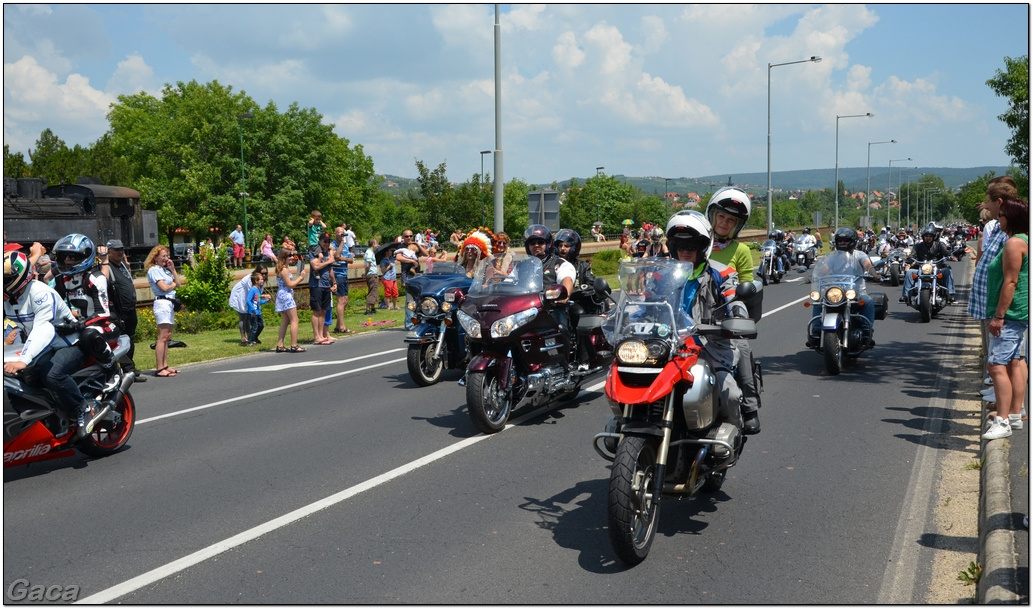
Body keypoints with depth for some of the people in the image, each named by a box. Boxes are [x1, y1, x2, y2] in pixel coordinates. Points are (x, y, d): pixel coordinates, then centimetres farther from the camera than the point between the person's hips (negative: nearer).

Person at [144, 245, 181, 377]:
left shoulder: (165, 270, 20)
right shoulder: (153, 270, -5)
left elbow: (178, 284, 13)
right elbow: (164, 287, -13)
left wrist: (172, 269, 7)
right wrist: (174, 284, 5)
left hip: (170, 303, 9)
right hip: (162, 303, -9)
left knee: (167, 336, 8)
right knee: (163, 336, -11)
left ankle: (165, 366, 12)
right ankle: (159, 369, -12)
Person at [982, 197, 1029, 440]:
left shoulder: (1014, 243, -17)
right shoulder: (1023, 240, 15)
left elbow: (1010, 282, -22)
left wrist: (999, 315, -22)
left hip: (1011, 313, -12)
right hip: (1020, 314, 12)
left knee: (996, 364, -14)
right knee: (1015, 362, 15)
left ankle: (1003, 421, -15)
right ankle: (1015, 415, 22)